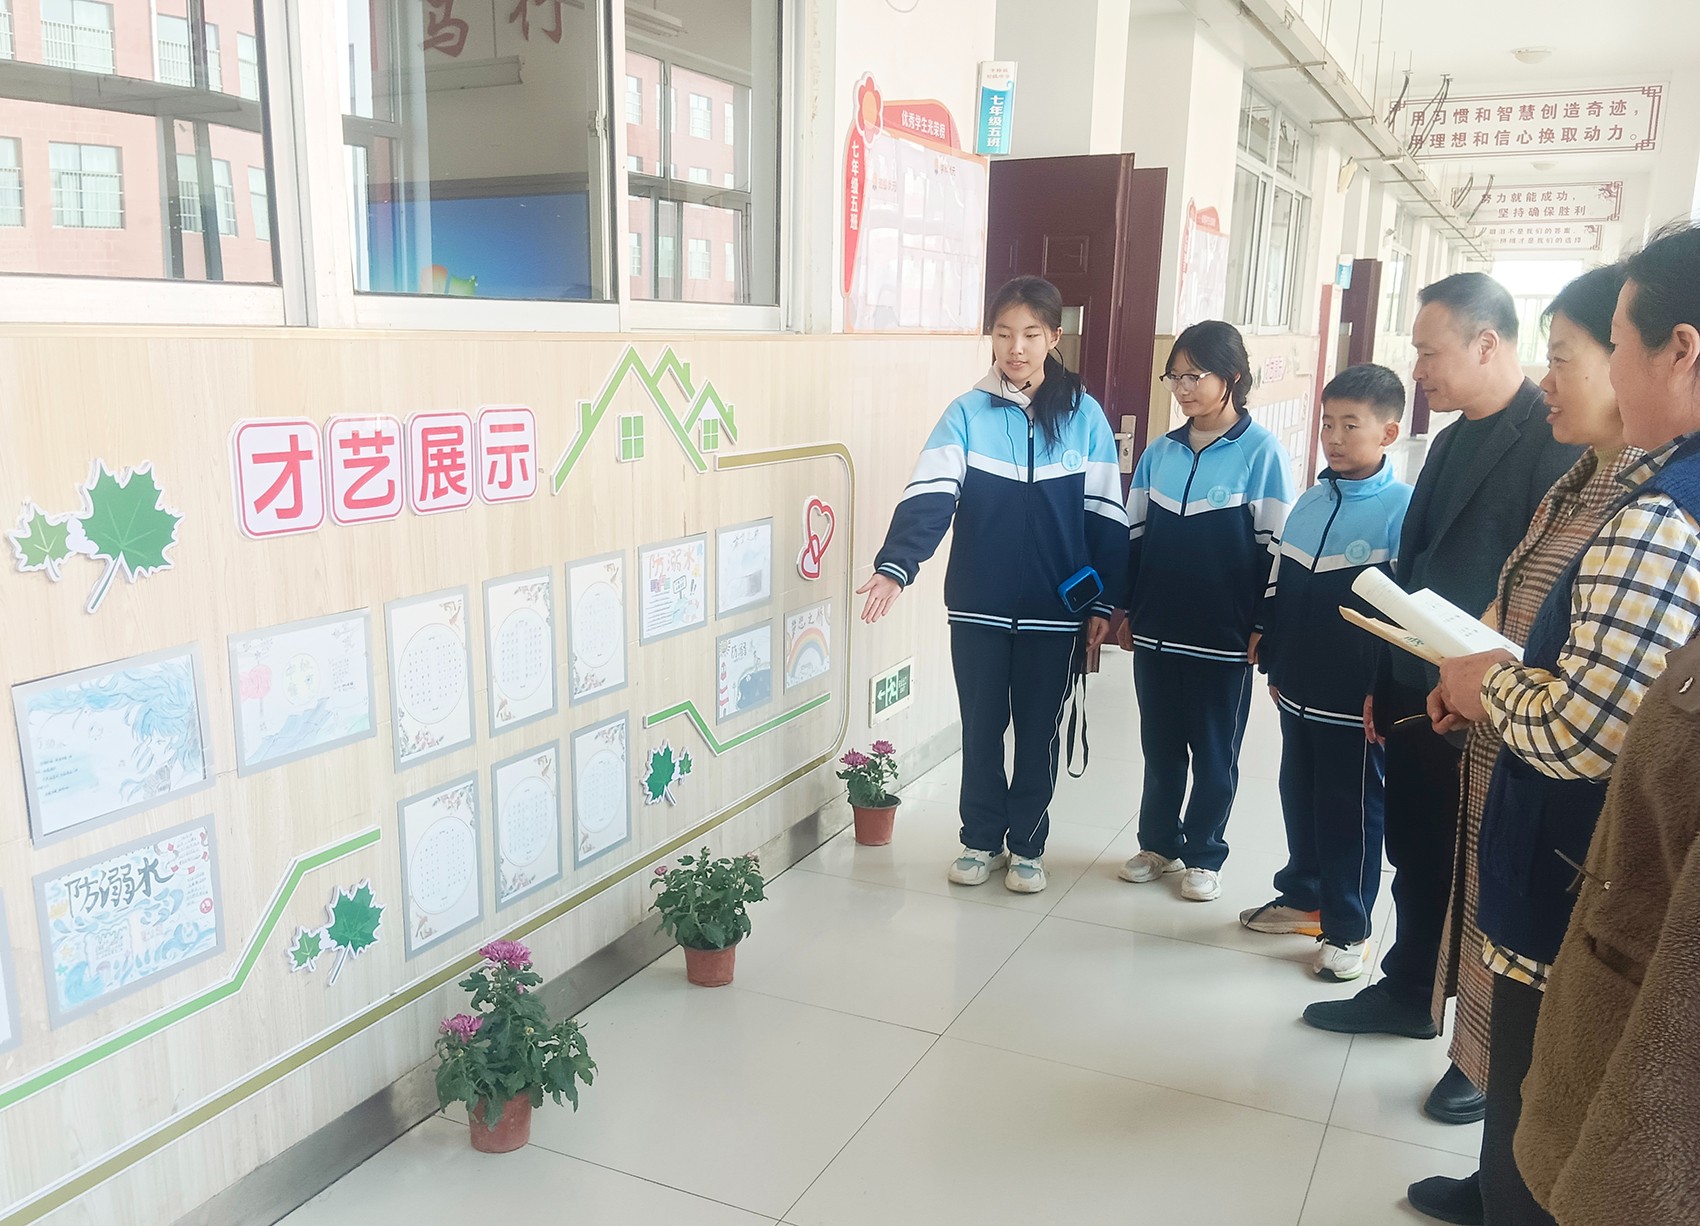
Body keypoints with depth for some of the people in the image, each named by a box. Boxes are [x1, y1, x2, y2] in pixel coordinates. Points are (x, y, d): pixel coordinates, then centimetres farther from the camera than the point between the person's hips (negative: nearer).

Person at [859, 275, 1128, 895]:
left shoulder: (1084, 417, -1)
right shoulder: (967, 414, -4)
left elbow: (1105, 516, 2)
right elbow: (929, 497, -16)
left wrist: (1104, 601, 1)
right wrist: (895, 567, -31)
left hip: (1055, 610, 0)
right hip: (979, 609, 0)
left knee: (1038, 731, 11)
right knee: (981, 728, 12)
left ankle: (1026, 845, 29)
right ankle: (981, 839, 29)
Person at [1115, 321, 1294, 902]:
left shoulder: (1261, 452, -7)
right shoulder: (1159, 453, 5)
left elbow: (1275, 547, -7)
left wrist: (1262, 628, -9)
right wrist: (1126, 609, 10)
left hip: (1223, 637, -4)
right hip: (1157, 631, 4)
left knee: (1215, 753, 9)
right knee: (1159, 746, 14)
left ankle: (1204, 855, 24)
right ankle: (1158, 843, 30)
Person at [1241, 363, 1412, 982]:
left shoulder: (1402, 508, -13)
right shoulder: (1310, 501, 7)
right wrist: (1274, 663, 14)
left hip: (1355, 700, -6)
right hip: (1298, 692, 6)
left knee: (1351, 813, 7)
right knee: (1299, 797, 18)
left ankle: (1346, 929, 21)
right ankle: (1302, 897, 36)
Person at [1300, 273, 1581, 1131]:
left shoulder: (1558, 444, -16)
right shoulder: (1453, 441, 9)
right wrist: (1383, 682, 14)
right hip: (1417, 701, 7)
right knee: (1416, 862, 19)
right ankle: (1406, 994, 38)